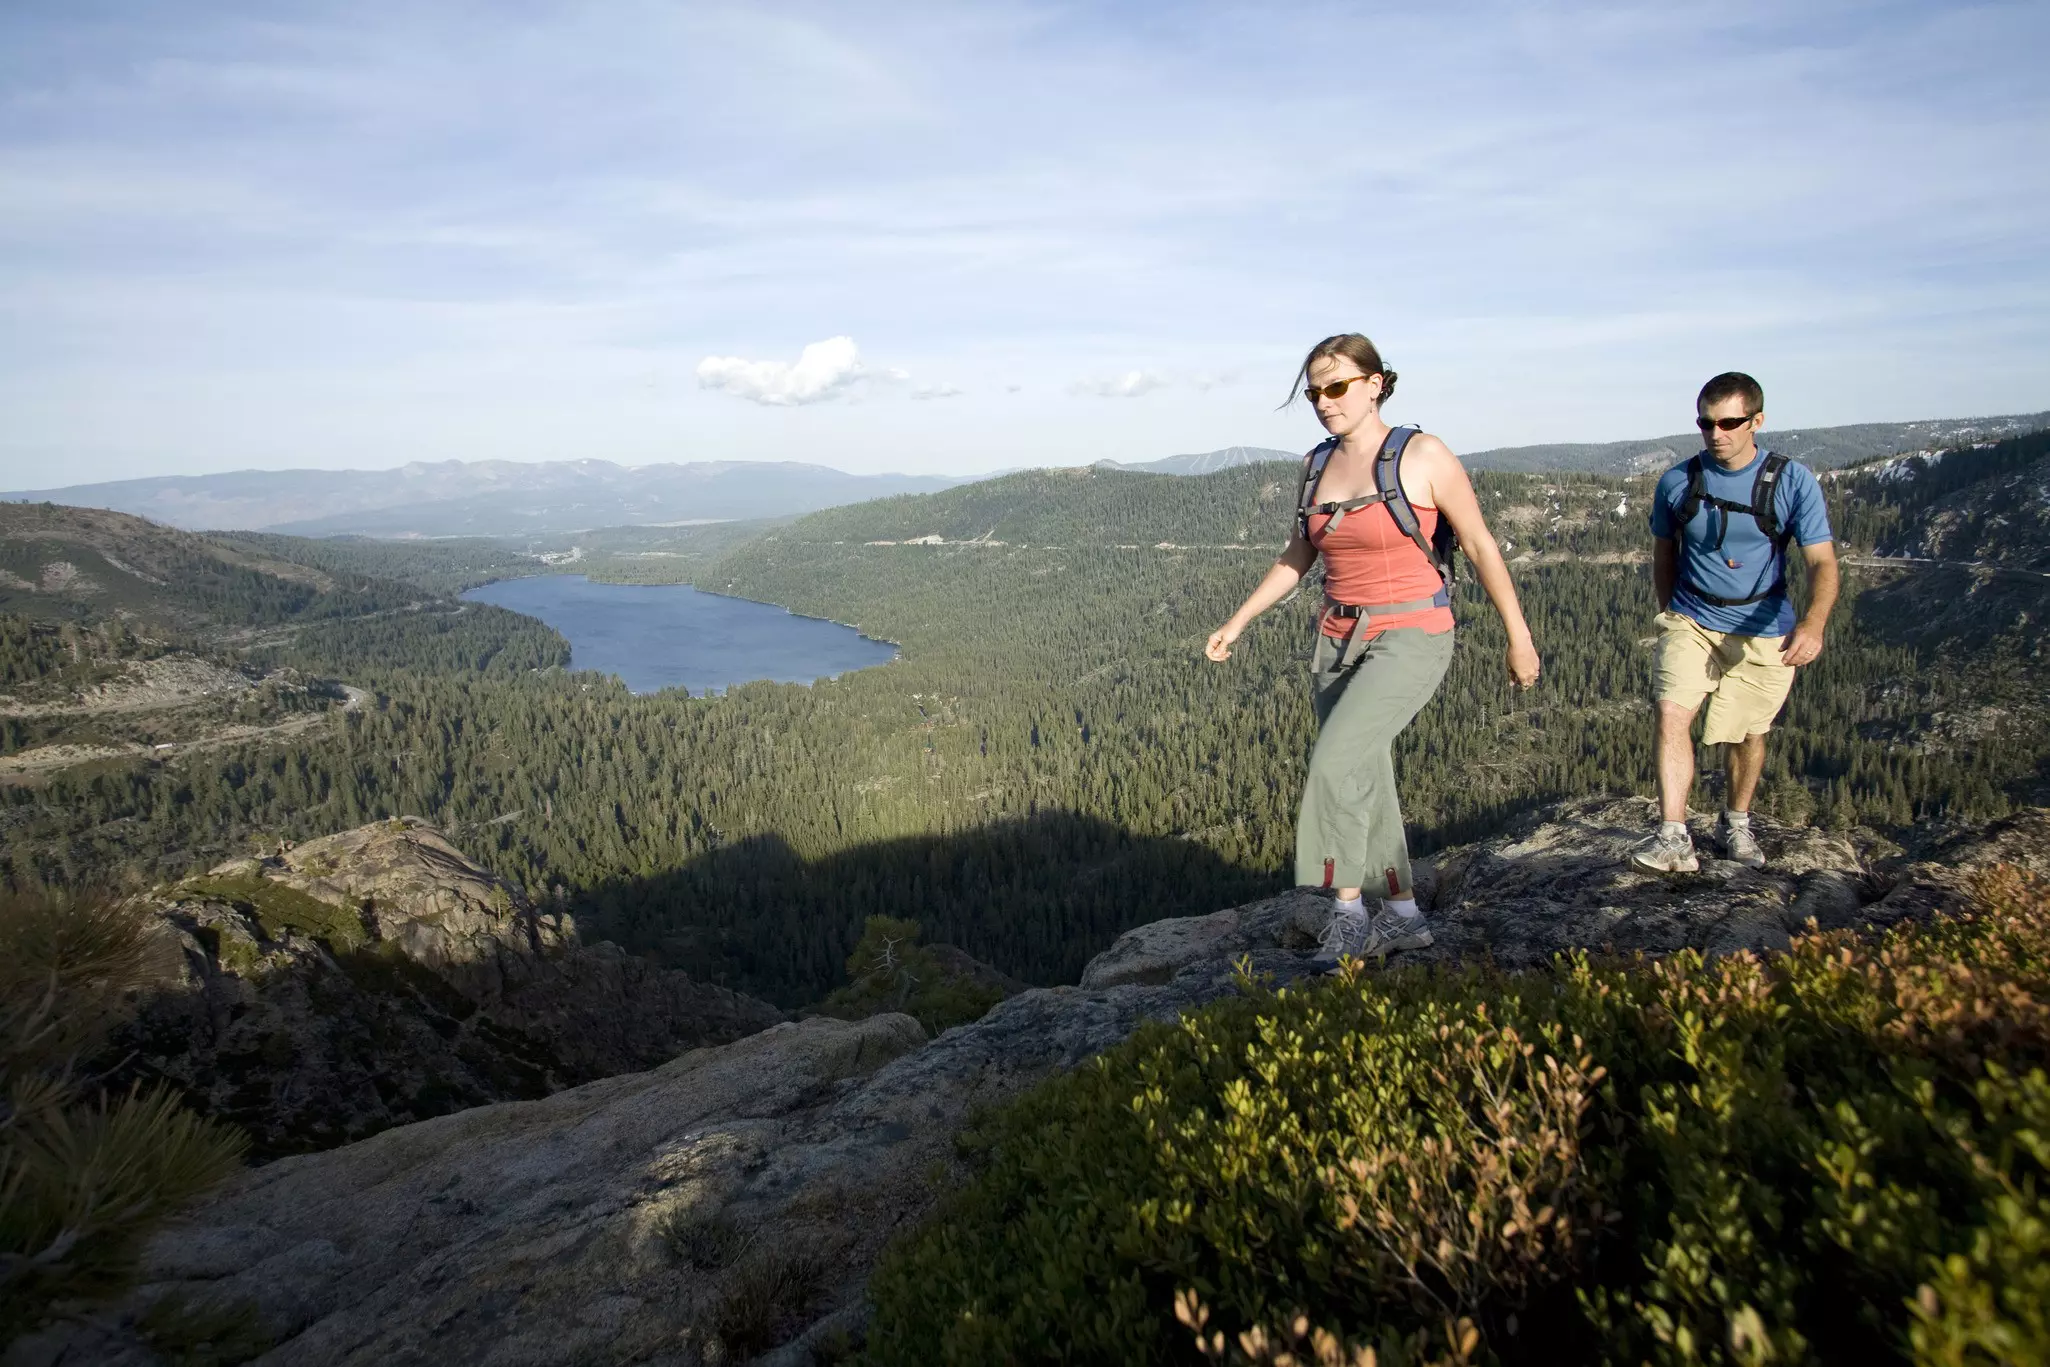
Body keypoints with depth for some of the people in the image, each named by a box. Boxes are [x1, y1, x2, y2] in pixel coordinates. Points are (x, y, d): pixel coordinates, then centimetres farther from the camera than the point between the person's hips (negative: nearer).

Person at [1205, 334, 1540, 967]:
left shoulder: (1423, 455, -10)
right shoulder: (1318, 464, 7)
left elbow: (1481, 546, -5)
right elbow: (1299, 555, 17)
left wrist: (1519, 638, -2)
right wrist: (1238, 622, 13)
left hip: (1411, 639, -6)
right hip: (1340, 641, 7)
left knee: (1336, 760, -22)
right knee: (1365, 784, 10)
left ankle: (1348, 912, -6)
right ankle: (1403, 916, 26)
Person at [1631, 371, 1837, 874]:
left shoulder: (1793, 482, -10)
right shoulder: (1676, 482, -4)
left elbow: (1822, 561, -15)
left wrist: (1813, 623, -32)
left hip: (1763, 630, 0)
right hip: (1691, 620, 0)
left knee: (1746, 734, 13)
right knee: (1672, 713, -20)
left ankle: (1736, 825, 37)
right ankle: (1673, 839, -21)